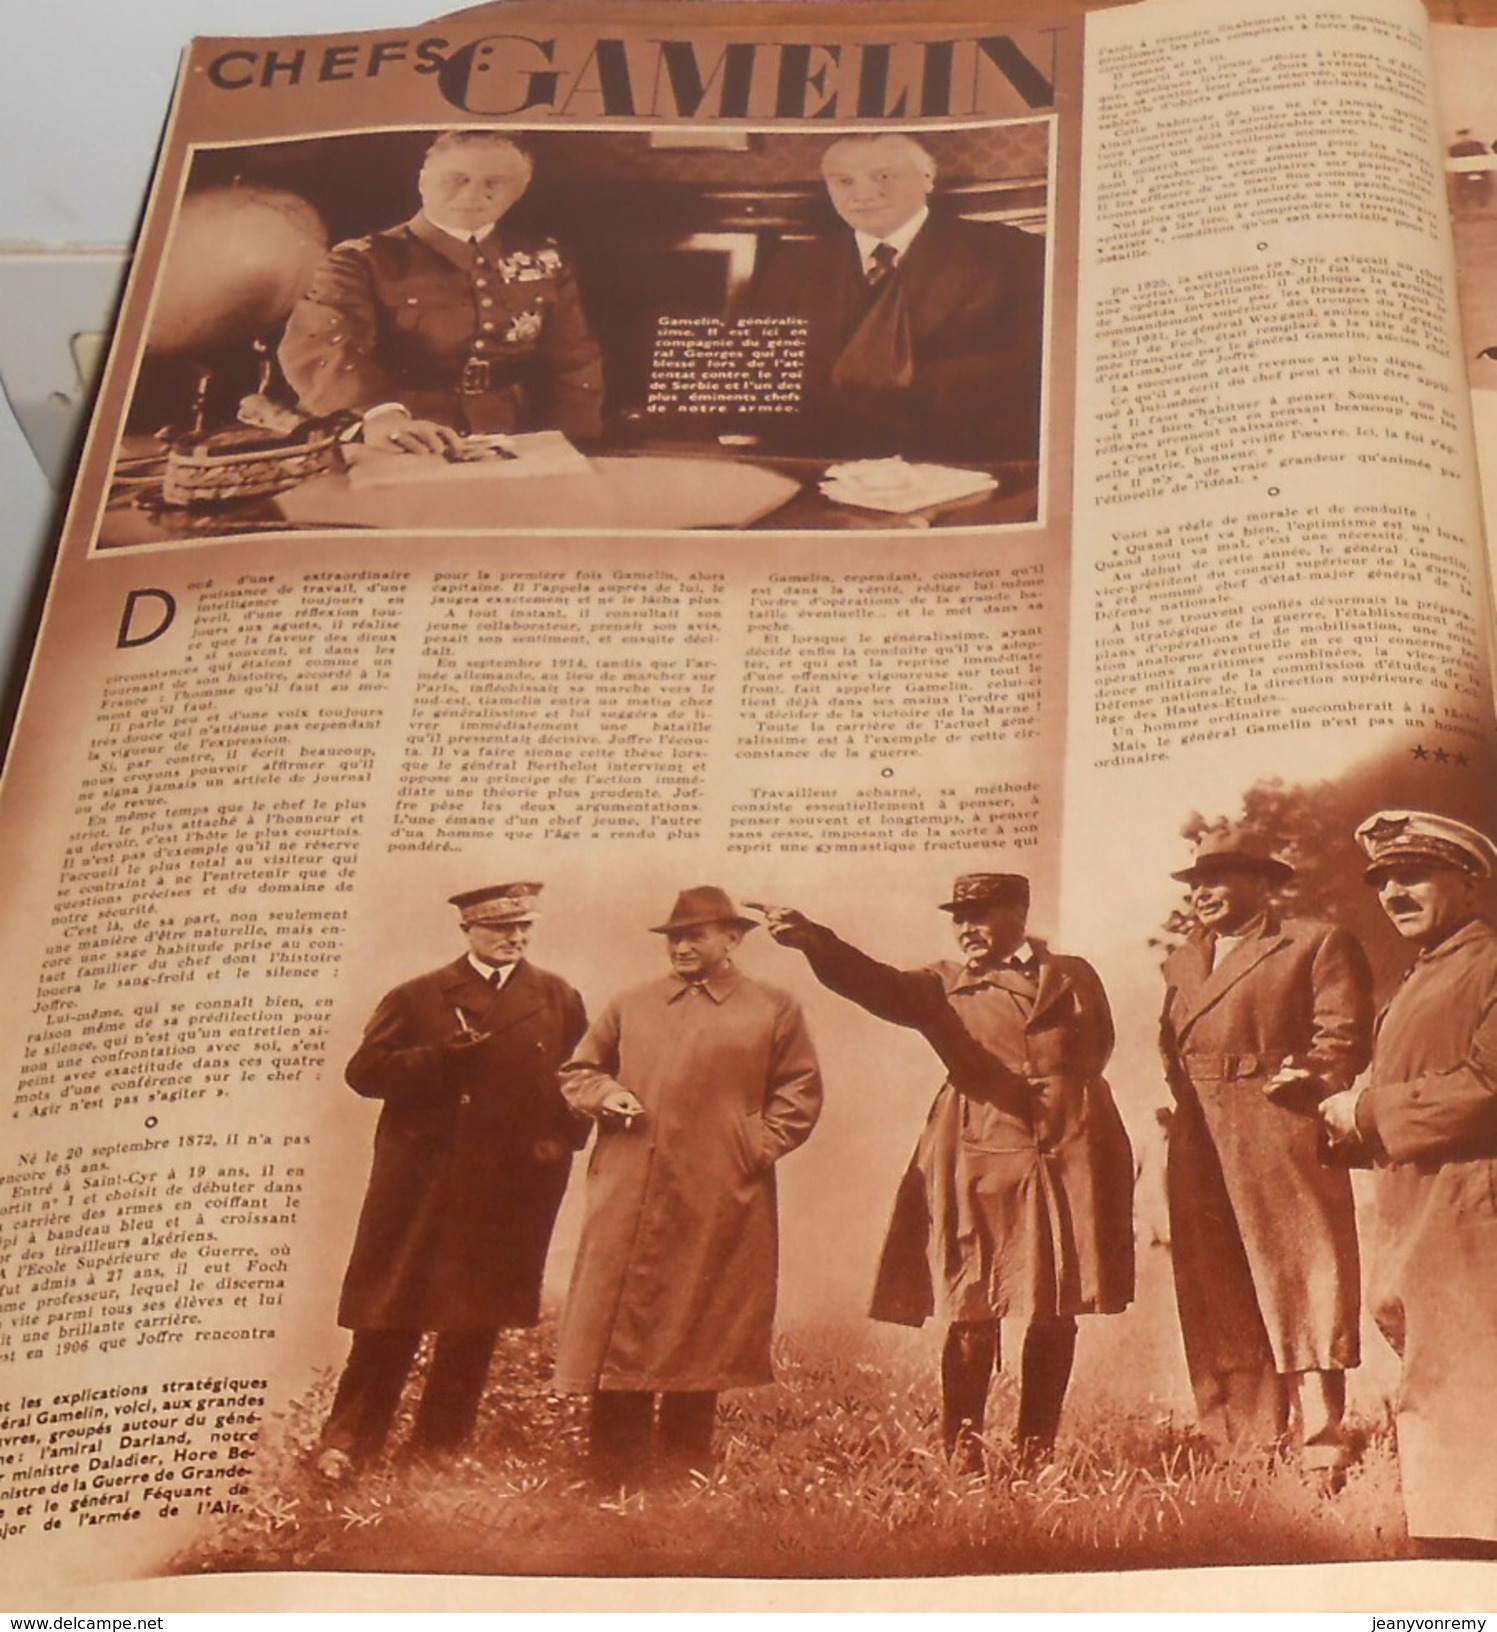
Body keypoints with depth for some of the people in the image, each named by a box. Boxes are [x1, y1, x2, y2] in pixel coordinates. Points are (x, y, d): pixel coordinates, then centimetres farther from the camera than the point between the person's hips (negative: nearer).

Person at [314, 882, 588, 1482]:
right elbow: (364, 1071, -2)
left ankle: (439, 1448, 16)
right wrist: (442, 1055, -13)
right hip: (420, 1182, -1)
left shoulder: (558, 1000, 12)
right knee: (390, 1318, 0)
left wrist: (561, 1140, -4)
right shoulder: (417, 998, 7)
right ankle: (348, 1441, 8)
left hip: (508, 1191, 1)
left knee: (475, 1325, 6)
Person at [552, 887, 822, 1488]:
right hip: (629, 1204, 2)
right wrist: (606, 1095, 0)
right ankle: (613, 1482, 3)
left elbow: (800, 1094, 6)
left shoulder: (774, 1011, 9)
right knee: (621, 1335, -2)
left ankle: (683, 1479, 12)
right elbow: (577, 1072, 21)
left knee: (700, 1342, 2)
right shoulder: (630, 1007, 16)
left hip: (719, 1210, -2)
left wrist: (757, 1145, -7)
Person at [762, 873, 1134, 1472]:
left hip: (1069, 1165, 2)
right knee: (971, 1319, -5)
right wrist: (813, 940, -25)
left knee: (1055, 1318, 4)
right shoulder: (944, 987, 9)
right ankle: (963, 1462, 1)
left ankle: (1036, 1459, 13)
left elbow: (1098, 1050, 22)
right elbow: (878, 984, -7)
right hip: (979, 1167, -1)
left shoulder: (1074, 977, 15)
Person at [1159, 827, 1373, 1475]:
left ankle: (1320, 1448, -8)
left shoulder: (1318, 945, 3)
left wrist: (1309, 1082, -15)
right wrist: (1180, 1096, 7)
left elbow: (1343, 1035, -4)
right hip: (1198, 1148, 7)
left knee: (1301, 1284, -9)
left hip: (1283, 1137, -7)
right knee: (1214, 1298, 8)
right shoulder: (1182, 961, 23)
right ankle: (1240, 1445, 15)